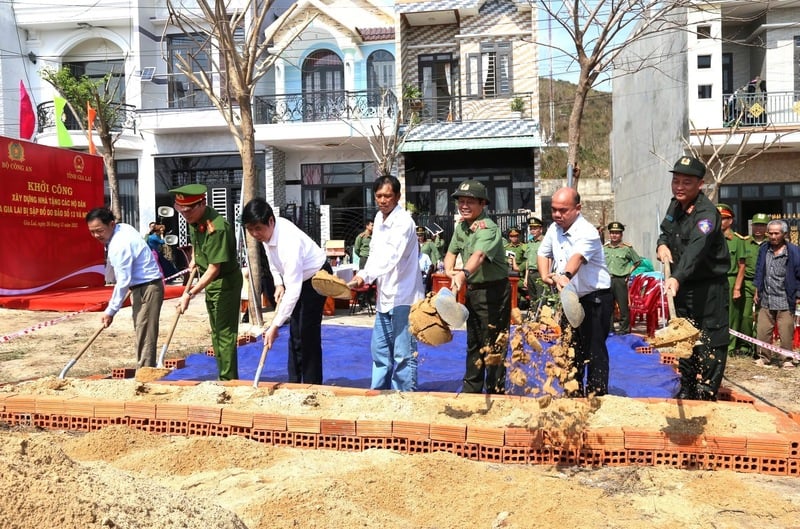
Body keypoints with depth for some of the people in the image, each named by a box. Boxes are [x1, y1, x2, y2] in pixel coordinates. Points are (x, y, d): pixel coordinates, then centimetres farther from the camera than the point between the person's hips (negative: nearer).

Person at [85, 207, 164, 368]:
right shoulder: (123, 228, 5)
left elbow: (123, 281, -25)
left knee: (145, 336, -10)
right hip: (142, 287, 11)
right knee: (141, 333, 16)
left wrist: (110, 311, -19)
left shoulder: (119, 245, -24)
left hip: (147, 288, -11)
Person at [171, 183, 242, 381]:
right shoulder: (194, 220, -3)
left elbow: (214, 269, -31)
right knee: (216, 333, 16)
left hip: (226, 282, -10)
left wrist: (190, 293, -32)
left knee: (225, 334, -7)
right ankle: (223, 377, 27)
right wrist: (194, 259, 8)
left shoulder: (217, 228, -30)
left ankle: (228, 381, 0)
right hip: (210, 282, 10)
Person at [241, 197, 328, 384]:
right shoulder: (267, 231, -14)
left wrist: (275, 325, -41)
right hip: (297, 278, 9)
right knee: (295, 333, 12)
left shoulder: (289, 241, -39)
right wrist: (278, 284, -4)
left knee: (308, 334, -10)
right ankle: (294, 384, 21)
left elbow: (293, 290, -41)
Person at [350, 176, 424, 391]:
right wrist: (363, 274, 1)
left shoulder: (403, 221, -17)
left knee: (403, 355, -3)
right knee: (380, 349, 17)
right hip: (385, 295, 9)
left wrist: (365, 276, -42)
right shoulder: (379, 217, 9)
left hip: (403, 296, -9)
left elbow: (391, 257, -30)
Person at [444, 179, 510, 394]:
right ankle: (472, 389, 32)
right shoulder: (461, 226, 5)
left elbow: (479, 255, -40)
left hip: (493, 291, -9)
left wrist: (464, 274, -58)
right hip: (472, 290, 9)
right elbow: (452, 252, 12)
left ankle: (496, 391, 11)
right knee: (473, 343, 19)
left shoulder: (488, 228, -21)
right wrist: (449, 270, -10)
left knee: (493, 346, -2)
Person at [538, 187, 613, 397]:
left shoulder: (587, 232, -22)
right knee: (572, 349, 16)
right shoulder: (554, 229, 2)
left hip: (596, 299, -8)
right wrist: (545, 275, -3)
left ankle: (596, 395, 3)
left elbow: (577, 257, -42)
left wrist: (565, 276, -61)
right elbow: (543, 253, 16)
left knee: (594, 350, -6)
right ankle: (574, 393, 29)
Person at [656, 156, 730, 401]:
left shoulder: (707, 213, -21)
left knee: (709, 345, -6)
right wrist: (662, 244, -3)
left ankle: (706, 395, 3)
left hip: (709, 289, -8)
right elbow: (665, 231, 22)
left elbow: (696, 250, -37)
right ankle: (687, 391, 26)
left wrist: (677, 278, -53)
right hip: (682, 286, 8)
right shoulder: (675, 205, 5)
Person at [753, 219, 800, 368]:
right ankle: (764, 356, 19)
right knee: (762, 331, 4)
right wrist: (757, 291, 14)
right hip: (766, 300, 4)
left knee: (786, 333, 0)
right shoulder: (763, 249, 9)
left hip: (785, 301, -4)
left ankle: (787, 358, 14)